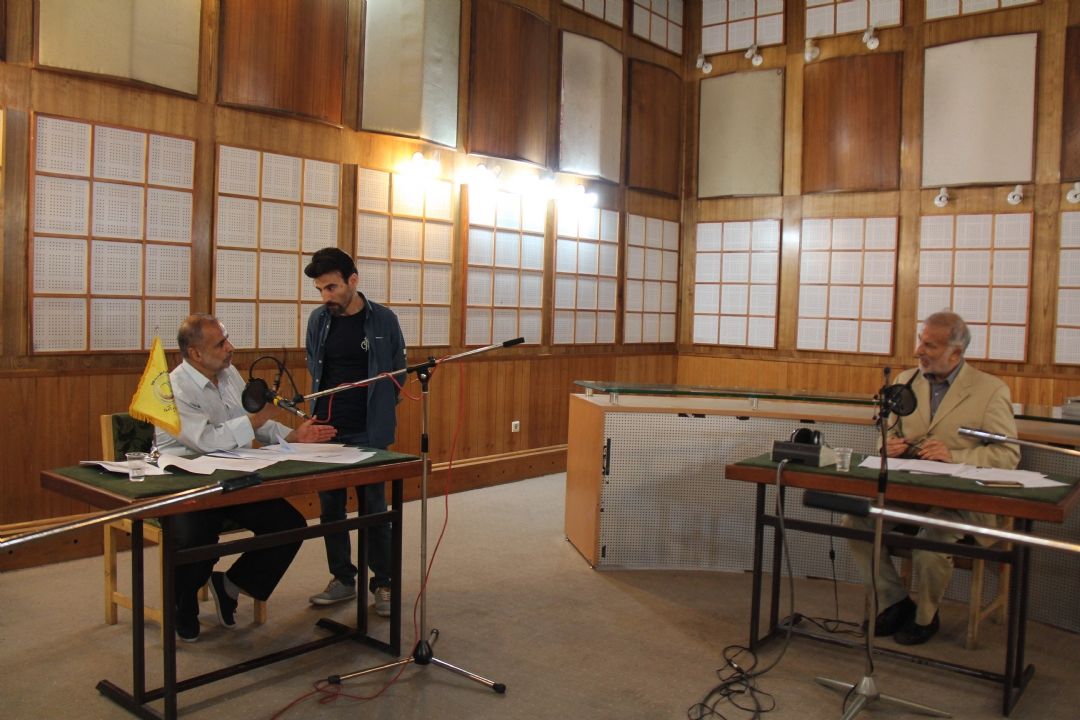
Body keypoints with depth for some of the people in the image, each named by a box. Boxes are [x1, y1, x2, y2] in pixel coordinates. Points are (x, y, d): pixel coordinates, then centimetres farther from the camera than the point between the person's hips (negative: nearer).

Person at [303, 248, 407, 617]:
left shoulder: (383, 319, -6)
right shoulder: (318, 319, 3)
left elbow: (398, 372, 4)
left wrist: (378, 412, 2)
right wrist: (321, 408, 9)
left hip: (368, 433, -4)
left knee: (374, 509, 4)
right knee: (330, 507, 11)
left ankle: (382, 583, 18)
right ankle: (343, 579, 26)